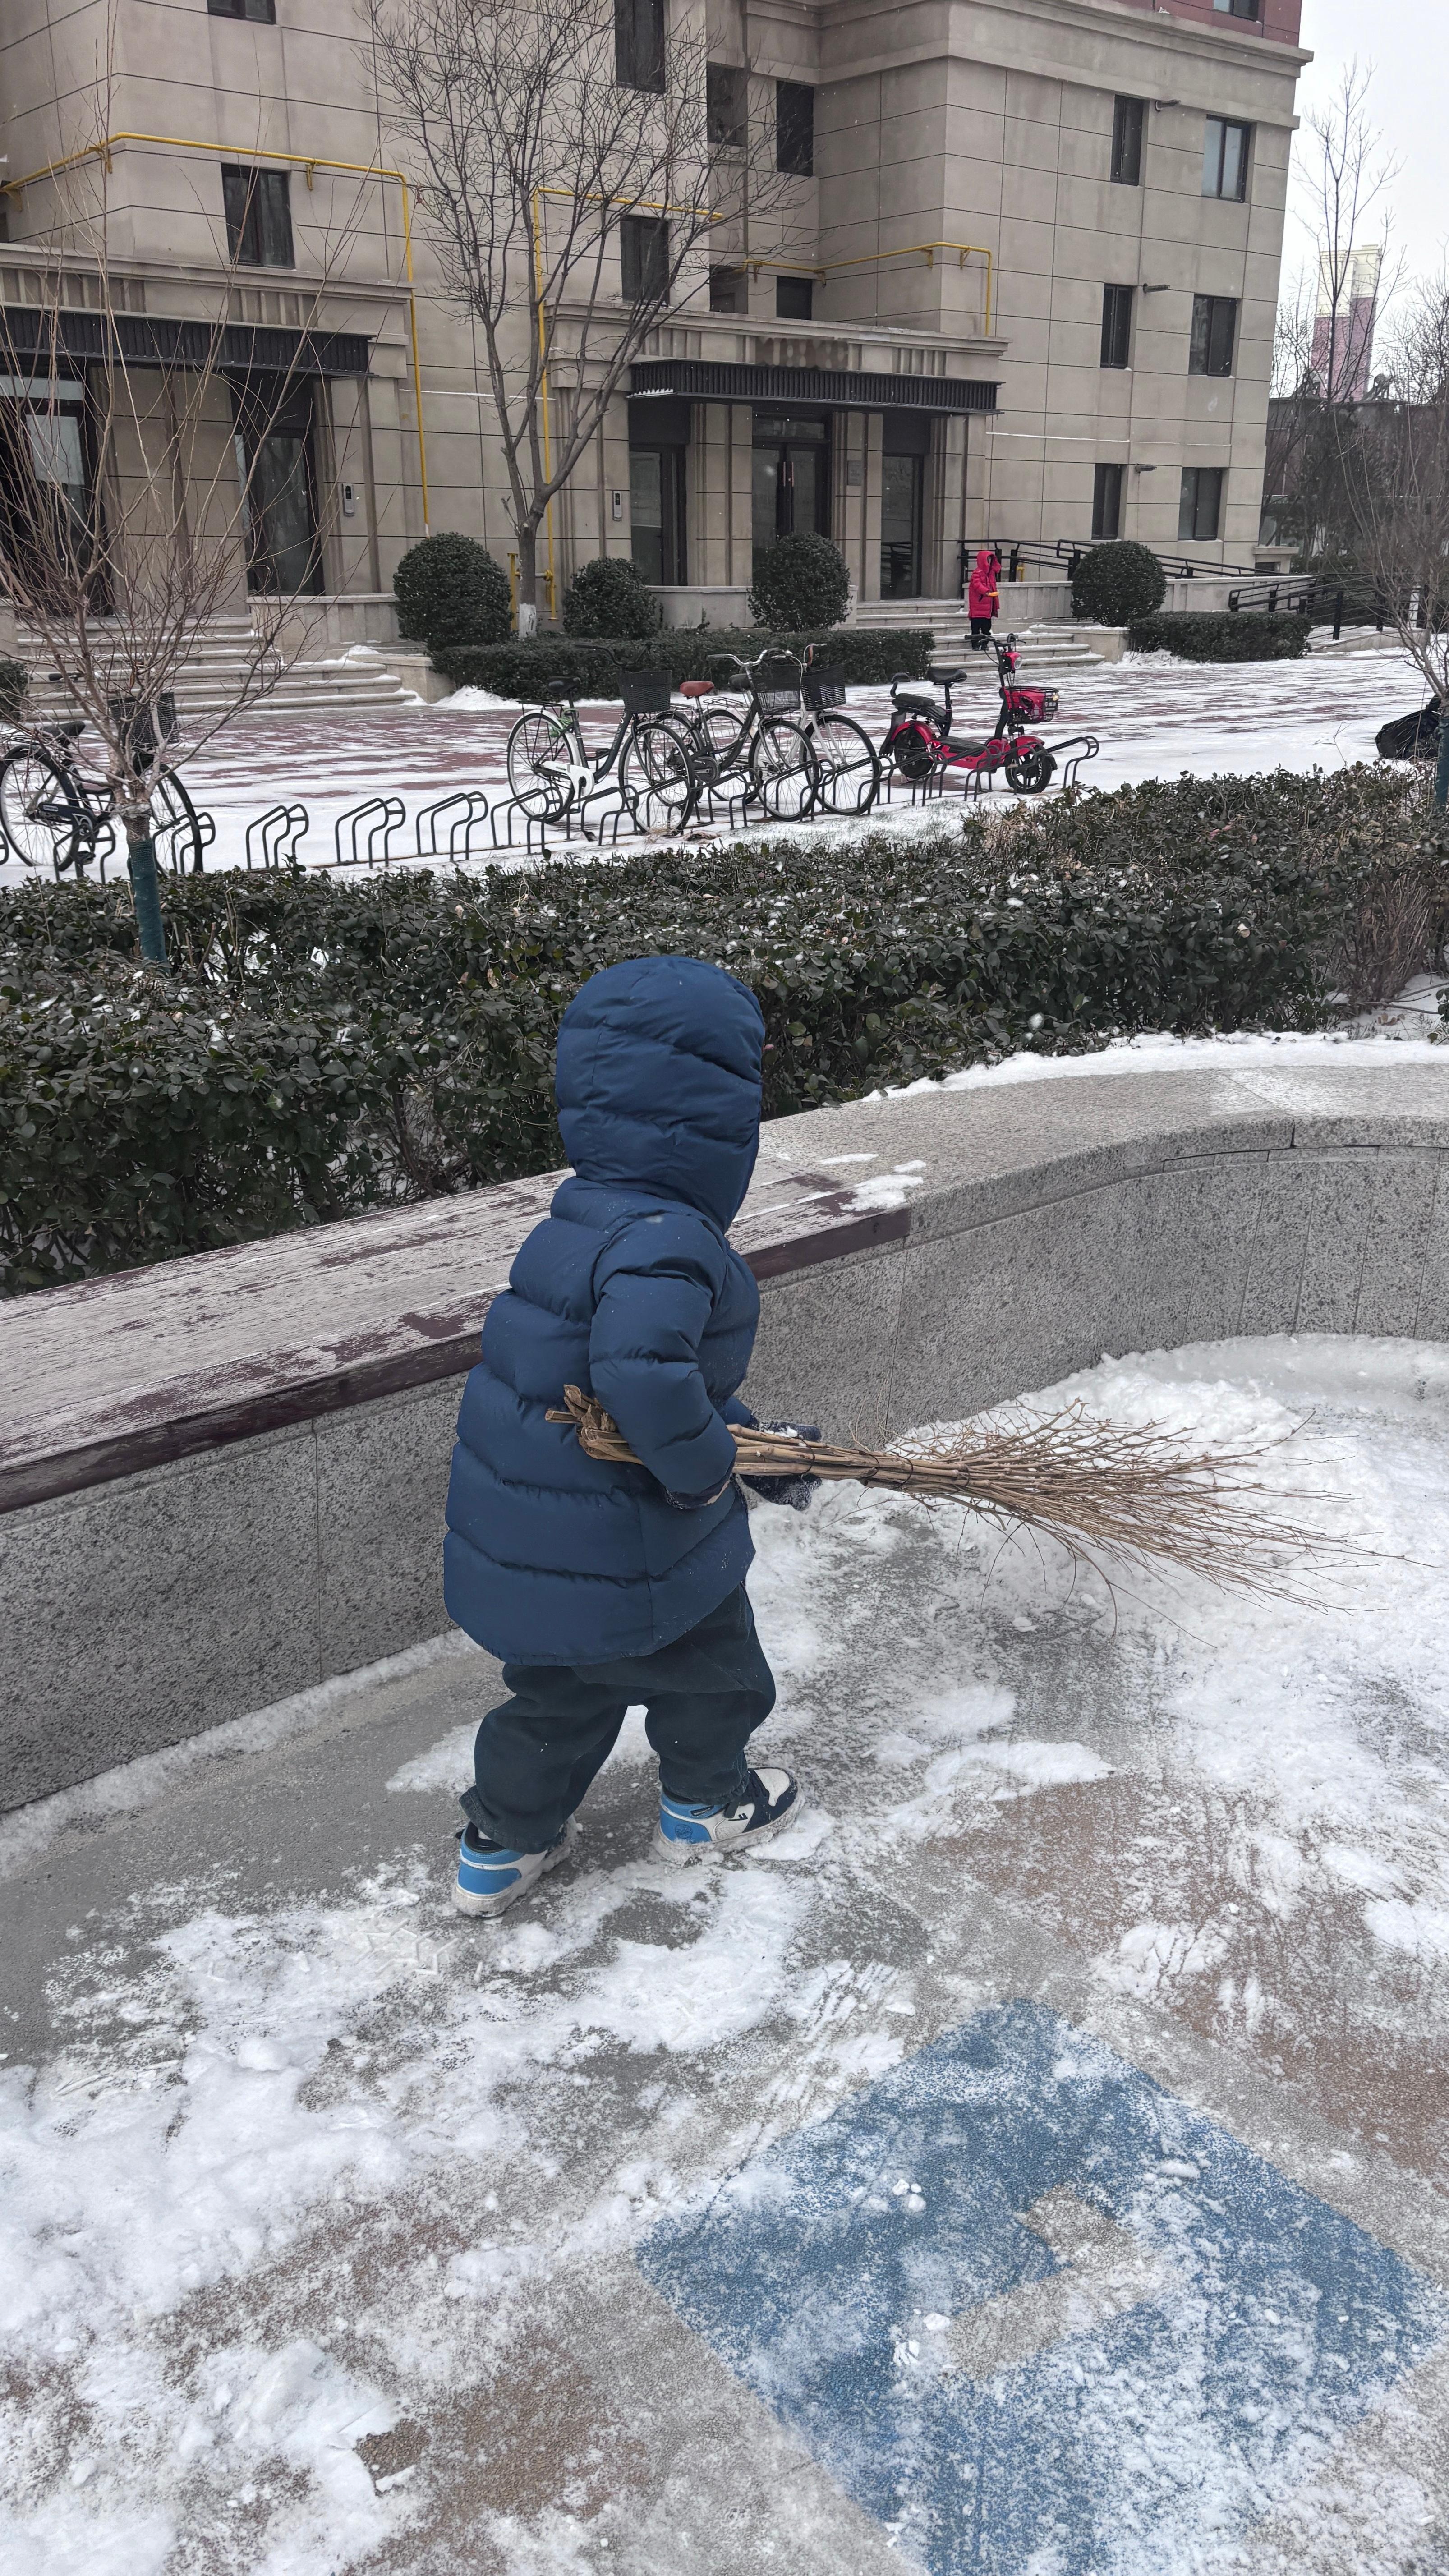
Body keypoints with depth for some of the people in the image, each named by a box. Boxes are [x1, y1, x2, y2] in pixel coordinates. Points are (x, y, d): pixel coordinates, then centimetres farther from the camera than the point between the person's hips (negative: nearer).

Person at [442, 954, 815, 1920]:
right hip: (632, 1565, -8)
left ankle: (502, 1845, 42)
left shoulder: (586, 1223, 4)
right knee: (713, 1674, 22)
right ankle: (707, 1805, 46)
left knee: (560, 1694, 29)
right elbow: (642, 1372, -44)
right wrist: (708, 1466, -26)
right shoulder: (665, 1242, -28)